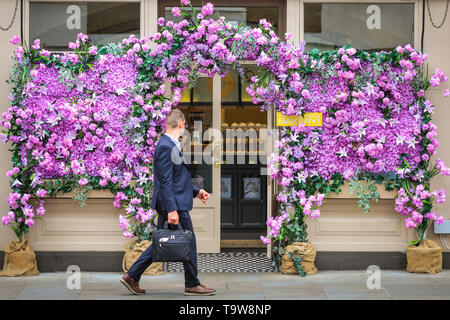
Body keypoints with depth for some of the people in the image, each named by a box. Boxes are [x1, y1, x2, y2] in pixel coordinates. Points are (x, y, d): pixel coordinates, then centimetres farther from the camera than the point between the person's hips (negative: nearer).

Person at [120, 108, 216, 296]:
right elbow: (165, 182, -22)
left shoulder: (170, 145, 15)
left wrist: (196, 191, 22)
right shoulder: (166, 147, -17)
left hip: (173, 204, 10)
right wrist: (172, 209, -25)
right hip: (173, 204, -10)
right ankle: (192, 285, 11)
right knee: (188, 243, 1)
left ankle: (132, 276, 13)